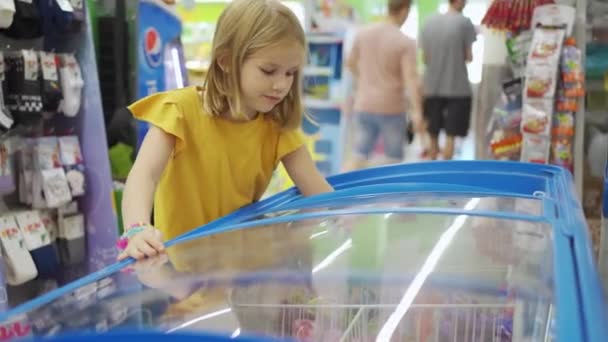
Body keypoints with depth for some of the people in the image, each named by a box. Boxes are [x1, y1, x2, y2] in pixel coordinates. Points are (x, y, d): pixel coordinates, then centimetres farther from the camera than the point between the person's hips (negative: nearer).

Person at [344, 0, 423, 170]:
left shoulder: (363, 33, 3)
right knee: (393, 161, 10)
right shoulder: (406, 43, -13)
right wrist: (417, 111, -24)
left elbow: (350, 63, 16)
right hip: (391, 108, -4)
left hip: (364, 105, 4)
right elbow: (411, 77, -21)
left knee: (359, 157, 9)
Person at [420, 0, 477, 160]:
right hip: (457, 88, -5)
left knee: (433, 135, 16)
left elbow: (425, 57, 6)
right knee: (450, 136, 0)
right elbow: (469, 57, -6)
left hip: (432, 87, 5)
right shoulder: (464, 22, -7)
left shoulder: (429, 22, 5)